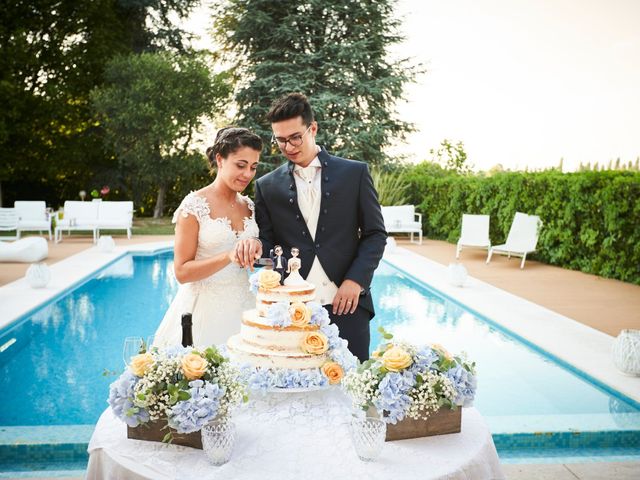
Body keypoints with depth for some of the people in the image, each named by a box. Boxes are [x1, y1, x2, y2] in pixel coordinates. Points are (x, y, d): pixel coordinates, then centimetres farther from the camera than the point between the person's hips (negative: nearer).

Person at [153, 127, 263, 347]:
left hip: (242, 305, 5)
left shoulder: (248, 206, 6)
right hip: (205, 309, -5)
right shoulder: (194, 205, -11)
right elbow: (182, 272, -13)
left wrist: (254, 246, -4)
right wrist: (228, 256, -25)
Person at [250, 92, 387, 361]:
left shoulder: (354, 173, 6)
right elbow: (268, 243, 10)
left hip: (346, 304, -1)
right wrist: (254, 245, -13)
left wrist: (355, 280, -6)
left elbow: (375, 234, 6)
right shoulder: (267, 185, 10)